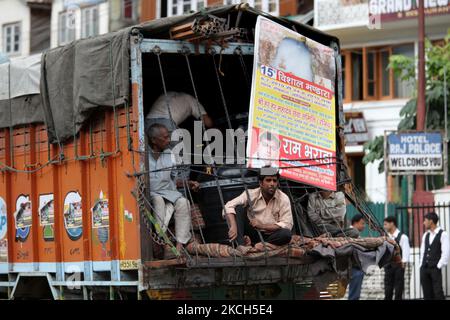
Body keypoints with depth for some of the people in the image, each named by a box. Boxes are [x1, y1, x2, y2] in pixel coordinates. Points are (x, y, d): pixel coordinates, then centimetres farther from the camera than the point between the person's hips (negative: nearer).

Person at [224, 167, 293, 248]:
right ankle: (240, 245, -30)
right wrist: (233, 226, -35)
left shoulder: (283, 199, -7)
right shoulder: (251, 194, -7)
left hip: (269, 236, -1)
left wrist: (262, 226, -22)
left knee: (287, 234, -32)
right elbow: (229, 207, -17)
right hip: (252, 234, 1)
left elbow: (287, 225, -13)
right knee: (239, 207, -19)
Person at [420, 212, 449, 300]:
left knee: (438, 293, -8)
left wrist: (439, 266, -12)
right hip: (424, 268, 6)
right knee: (427, 294, 5)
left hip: (435, 268, -6)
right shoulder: (426, 235, 15)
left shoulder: (443, 234, -5)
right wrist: (422, 265, 10)